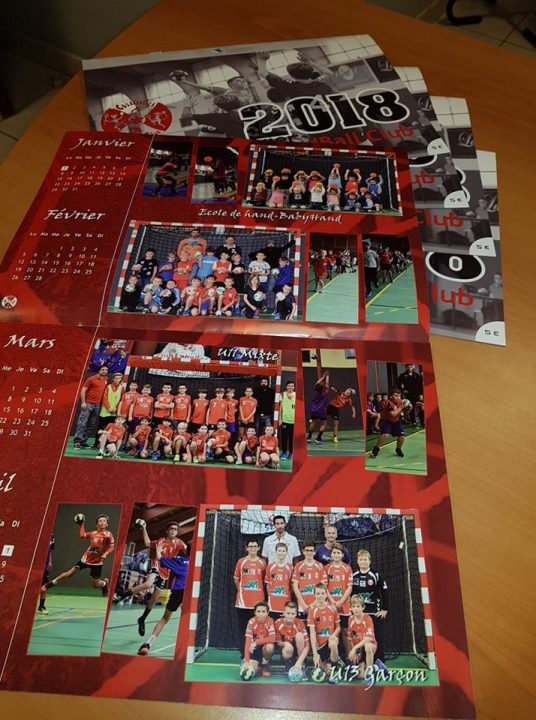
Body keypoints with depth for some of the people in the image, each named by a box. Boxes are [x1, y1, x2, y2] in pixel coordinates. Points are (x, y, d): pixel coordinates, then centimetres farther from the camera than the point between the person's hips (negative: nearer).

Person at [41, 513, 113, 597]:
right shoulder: (94, 533, 5)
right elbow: (82, 535, 13)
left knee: (95, 585, 4)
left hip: (97, 562, -4)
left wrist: (105, 554, -31)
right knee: (70, 573, 0)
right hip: (86, 558, 4)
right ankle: (49, 584, 14)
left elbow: (112, 547, -15)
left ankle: (104, 583, 39)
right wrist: (82, 524, 15)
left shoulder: (108, 534, -10)